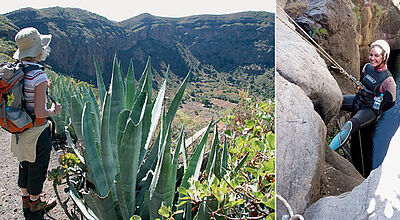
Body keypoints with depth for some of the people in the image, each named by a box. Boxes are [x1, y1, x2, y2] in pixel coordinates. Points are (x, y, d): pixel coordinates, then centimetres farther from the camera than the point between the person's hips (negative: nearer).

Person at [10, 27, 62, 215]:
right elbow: (40, 112, -28)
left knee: (25, 164, 24)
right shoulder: (38, 75, -25)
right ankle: (35, 202, 33)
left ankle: (26, 199, 43)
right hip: (36, 131, -7)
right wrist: (54, 111, -8)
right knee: (38, 166, 13)